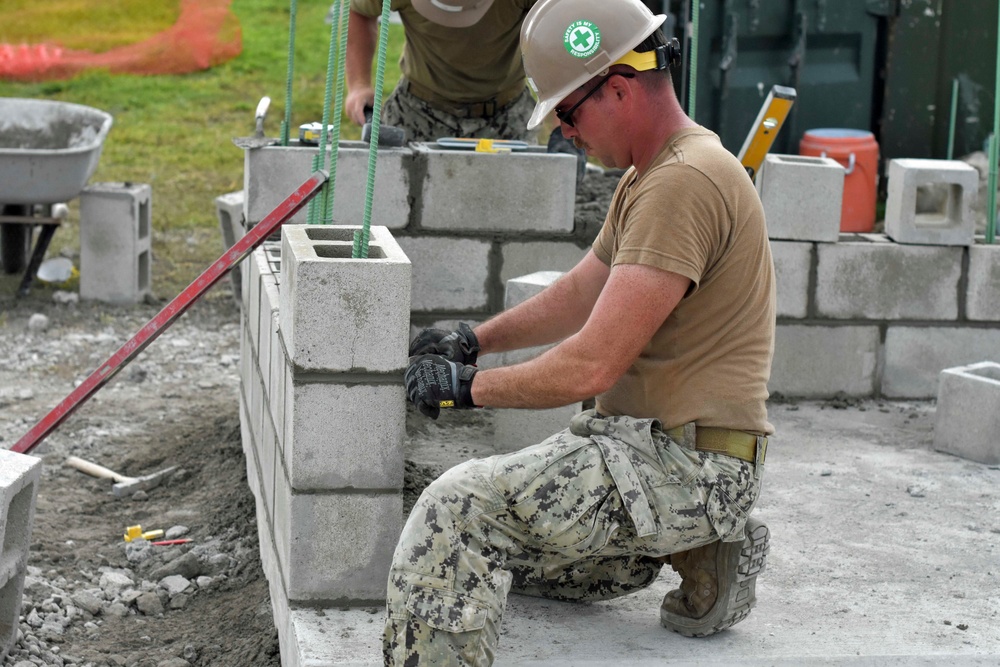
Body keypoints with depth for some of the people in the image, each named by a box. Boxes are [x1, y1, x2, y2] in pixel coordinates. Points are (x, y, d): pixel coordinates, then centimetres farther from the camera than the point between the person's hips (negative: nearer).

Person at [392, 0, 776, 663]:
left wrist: (469, 384, -12)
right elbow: (580, 294, 25)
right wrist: (472, 340, 14)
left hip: (687, 462, -11)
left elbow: (592, 365, -25)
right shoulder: (650, 176, 14)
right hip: (648, 443, 11)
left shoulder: (685, 183, -22)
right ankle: (695, 550, 14)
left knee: (459, 508, -21)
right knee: (491, 550, 21)